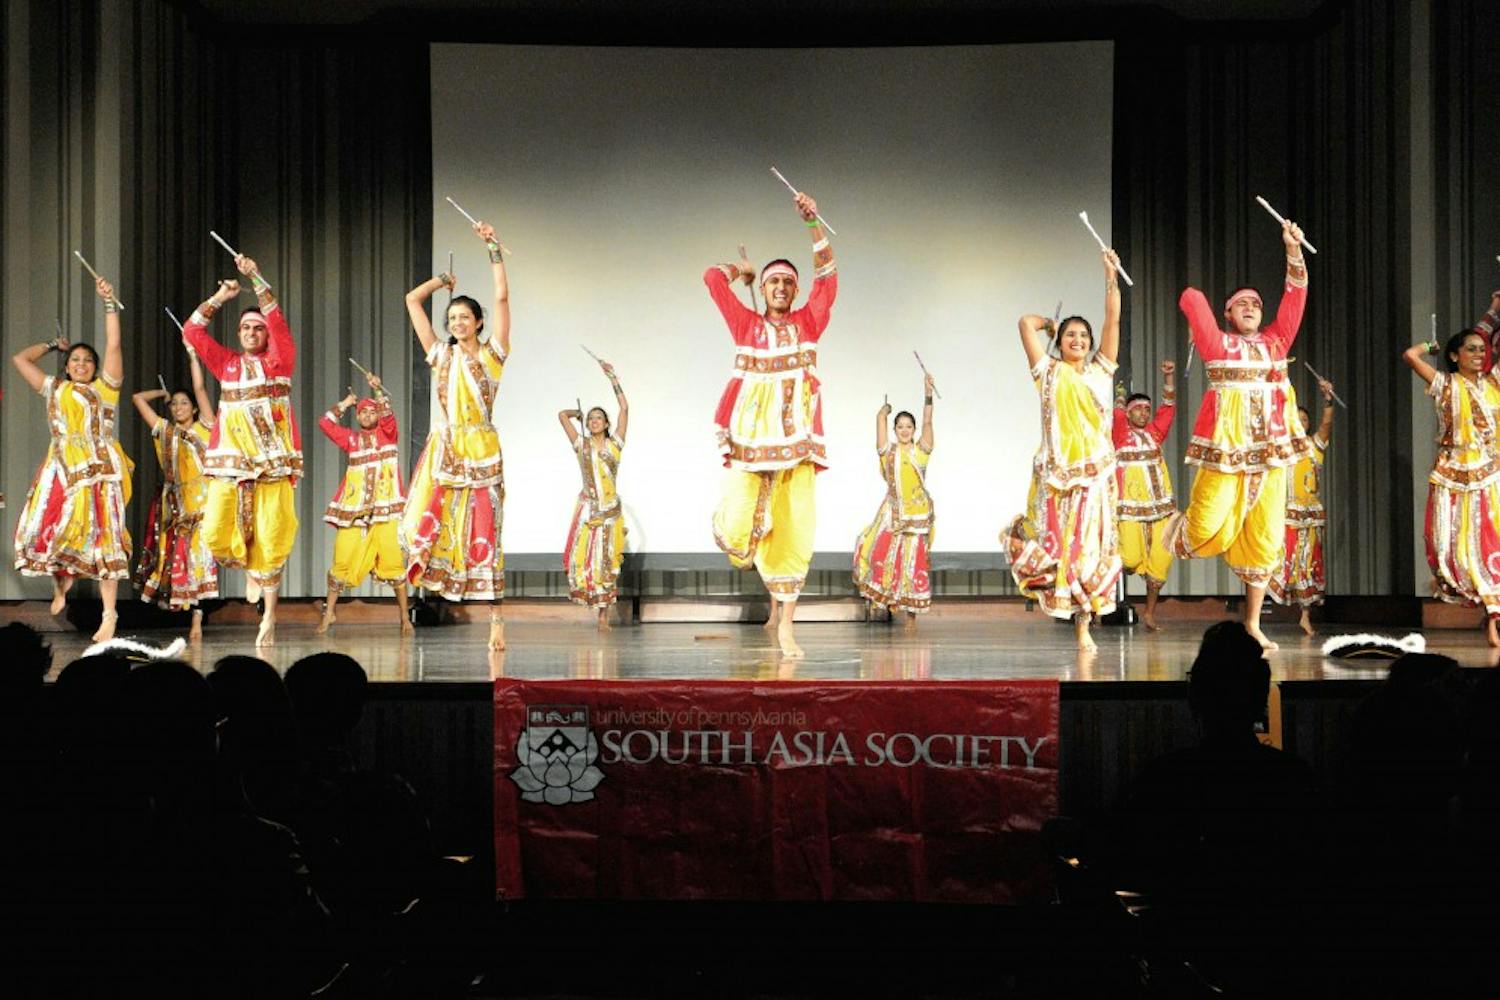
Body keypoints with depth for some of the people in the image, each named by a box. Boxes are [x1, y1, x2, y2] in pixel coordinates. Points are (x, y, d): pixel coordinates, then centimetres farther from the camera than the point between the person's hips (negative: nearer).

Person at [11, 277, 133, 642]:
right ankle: (62, 580, 25)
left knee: (101, 537, -7)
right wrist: (53, 345, 28)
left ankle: (109, 613, -7)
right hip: (61, 470, 3)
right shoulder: (54, 388, 19)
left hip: (98, 470, -3)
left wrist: (110, 304, -6)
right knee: (44, 530, -6)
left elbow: (113, 347, -2)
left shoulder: (104, 387, 9)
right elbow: (20, 359, 23)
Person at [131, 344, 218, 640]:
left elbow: (200, 389, 1)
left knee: (199, 555, -7)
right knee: (175, 556, -2)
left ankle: (197, 622, -9)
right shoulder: (164, 431, 14)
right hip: (174, 503, 3)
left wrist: (192, 355, 5)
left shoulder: (204, 428, 7)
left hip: (202, 502, -3)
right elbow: (138, 398, 17)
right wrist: (165, 393, 23)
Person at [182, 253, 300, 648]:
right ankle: (249, 568, 23)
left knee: (269, 540, -4)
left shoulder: (279, 361, 9)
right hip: (229, 461, 2)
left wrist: (256, 278, -10)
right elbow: (192, 331, 12)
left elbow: (277, 320, -3)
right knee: (216, 534, -9)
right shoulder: (227, 364, 16)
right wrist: (220, 297, 4)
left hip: (272, 462, -2)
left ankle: (269, 617, 3)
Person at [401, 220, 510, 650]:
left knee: (483, 534, -3)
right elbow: (412, 300, 13)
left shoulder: (492, 354, 3)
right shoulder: (441, 355, 11)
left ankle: (496, 622, 0)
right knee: (426, 523, -15)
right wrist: (444, 280, 20)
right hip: (442, 450, 3)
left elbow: (502, 298, -6)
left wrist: (494, 249, -6)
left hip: (481, 452, -3)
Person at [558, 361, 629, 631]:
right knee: (580, 556, -11)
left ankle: (604, 616, 5)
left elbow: (625, 408, 0)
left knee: (606, 562, 1)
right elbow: (563, 415, 3)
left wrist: (612, 377, 1)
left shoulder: (614, 444, 5)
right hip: (587, 508, 0)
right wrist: (578, 414, 20)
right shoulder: (581, 445, 6)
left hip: (610, 510, 0)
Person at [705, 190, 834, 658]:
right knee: (737, 531, -6)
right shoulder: (745, 325, 7)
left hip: (795, 443, 1)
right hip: (750, 440, 0)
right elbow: (712, 276, 4)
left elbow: (827, 277, 0)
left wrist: (814, 224, -8)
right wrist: (742, 269, 22)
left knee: (793, 532, -2)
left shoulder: (808, 324, 9)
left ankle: (785, 625, 4)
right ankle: (774, 589, 27)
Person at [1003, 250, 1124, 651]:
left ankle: (1084, 627, 2)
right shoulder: (1048, 372, 6)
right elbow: (1027, 323, -3)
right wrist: (1050, 322, 16)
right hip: (1056, 471, -1)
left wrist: (1111, 277, -5)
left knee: (1090, 545, -1)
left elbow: (1113, 320, 3)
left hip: (1095, 469, 1)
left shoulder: (1099, 371, 12)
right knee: (1056, 542, -5)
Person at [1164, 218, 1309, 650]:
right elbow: (1191, 300, -7)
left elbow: (1295, 296, 5)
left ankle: (1253, 623, 13)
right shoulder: (1217, 343, 2)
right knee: (1211, 532, -6)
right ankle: (1181, 529, 32)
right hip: (1224, 451, -4)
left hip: (1270, 451, 4)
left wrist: (1293, 250, -4)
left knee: (1263, 538, 4)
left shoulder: (1275, 342, 13)